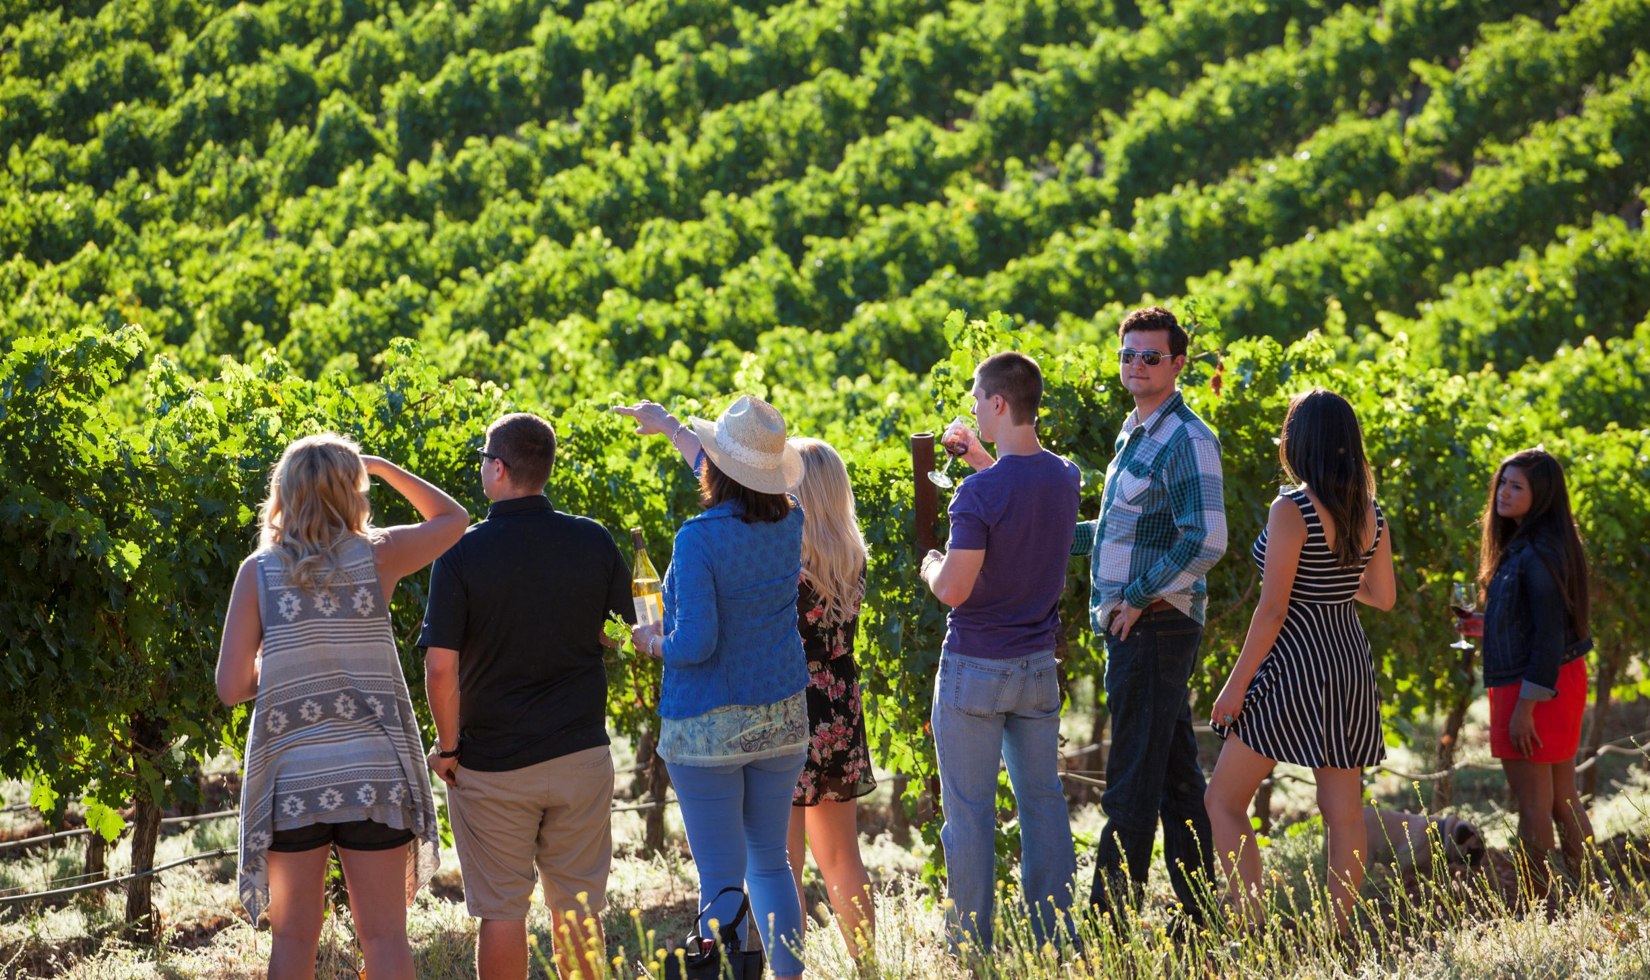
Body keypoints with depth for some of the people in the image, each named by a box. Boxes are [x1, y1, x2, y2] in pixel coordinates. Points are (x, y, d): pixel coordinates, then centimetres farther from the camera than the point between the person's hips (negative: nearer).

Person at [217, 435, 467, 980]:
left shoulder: (258, 572, -2)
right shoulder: (376, 556, -2)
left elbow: (231, 687, -5)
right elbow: (452, 519, 18)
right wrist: (382, 467, 20)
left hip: (290, 776, 0)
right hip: (374, 772, 0)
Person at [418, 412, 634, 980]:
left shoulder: (463, 554, -13)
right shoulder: (593, 543, -3)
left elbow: (441, 667, -15)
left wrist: (448, 747, -3)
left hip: (492, 763, -3)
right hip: (582, 753, 3)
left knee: (502, 911, 4)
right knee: (578, 907, 11)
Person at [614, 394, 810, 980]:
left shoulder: (699, 538, -19)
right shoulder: (789, 522, 1)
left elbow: (696, 643, -22)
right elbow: (740, 480, 22)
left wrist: (653, 641, 1)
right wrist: (669, 427, 34)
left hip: (707, 727, -6)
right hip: (782, 719, 6)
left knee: (721, 878, 0)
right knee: (770, 861, 18)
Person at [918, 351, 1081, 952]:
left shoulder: (980, 492, -20)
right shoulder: (1065, 478, 2)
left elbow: (954, 589, -22)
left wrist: (930, 567, -1)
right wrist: (981, 457, 23)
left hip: (974, 668, -6)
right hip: (1039, 667, 6)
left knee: (969, 812, 1)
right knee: (1043, 801, 13)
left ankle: (970, 947, 6)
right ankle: (1056, 940, 15)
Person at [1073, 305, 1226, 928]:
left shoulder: (1186, 440, -13)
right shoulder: (1134, 434, 17)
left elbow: (1206, 540, -21)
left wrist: (1139, 597, -17)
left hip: (1156, 624, -10)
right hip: (1131, 627, 10)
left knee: (1133, 782, -8)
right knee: (1175, 776, 12)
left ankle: (1110, 921, -8)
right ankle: (1200, 916, 18)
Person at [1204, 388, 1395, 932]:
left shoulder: (1292, 510, -15)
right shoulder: (1369, 513, 5)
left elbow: (1272, 608, -17)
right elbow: (1384, 596, 13)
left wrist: (1236, 684, -11)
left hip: (1295, 663, -7)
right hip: (1349, 658, 7)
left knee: (1223, 801, 1)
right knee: (1344, 813, 8)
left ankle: (1252, 928, -8)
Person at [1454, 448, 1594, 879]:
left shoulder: (1538, 554, -19)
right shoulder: (1524, 546, 12)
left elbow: (1549, 635, -22)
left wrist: (1525, 707, -22)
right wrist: (1490, 627, 15)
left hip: (1533, 686, -10)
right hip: (1562, 680, 10)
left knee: (1534, 806, -5)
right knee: (1563, 802, 14)